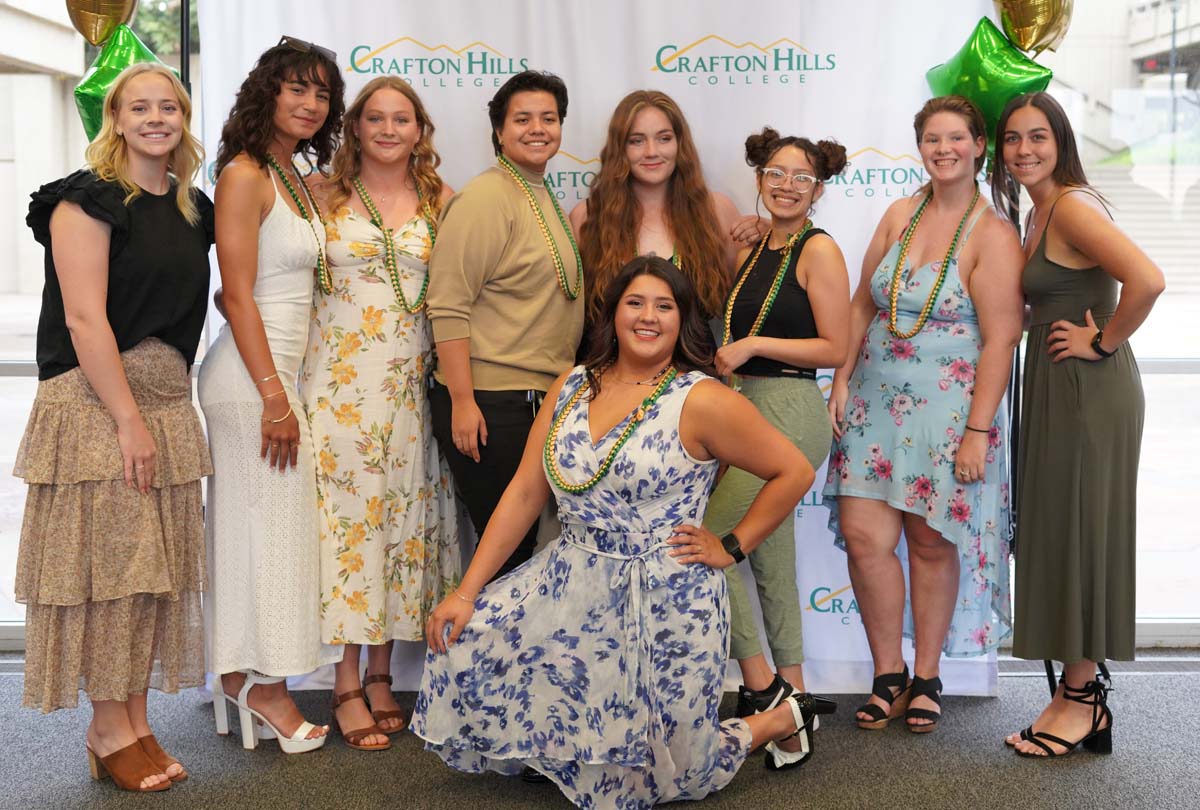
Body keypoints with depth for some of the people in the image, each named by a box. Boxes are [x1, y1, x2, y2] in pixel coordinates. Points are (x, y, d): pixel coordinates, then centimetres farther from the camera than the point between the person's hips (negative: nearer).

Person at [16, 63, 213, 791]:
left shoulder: (194, 209, 14)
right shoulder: (89, 200, -6)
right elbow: (83, 319, -14)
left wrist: (159, 415, 9)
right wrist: (128, 420, -17)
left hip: (167, 403, 7)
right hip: (95, 402, -7)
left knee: (156, 566, 8)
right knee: (106, 562, -4)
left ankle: (137, 723, 17)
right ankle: (109, 733, 7)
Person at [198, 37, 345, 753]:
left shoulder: (299, 181, 16)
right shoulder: (245, 175, -10)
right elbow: (237, 295, -15)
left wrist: (286, 388, 12)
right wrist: (274, 397, -18)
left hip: (283, 370, 8)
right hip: (250, 377, -8)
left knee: (268, 524, 11)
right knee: (264, 523, -2)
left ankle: (241, 677, 19)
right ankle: (264, 685, 9)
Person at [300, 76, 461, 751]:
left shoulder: (441, 202, 9)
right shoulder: (327, 197, 4)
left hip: (412, 384, 2)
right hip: (340, 381, -2)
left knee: (404, 514, 5)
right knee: (347, 514, -3)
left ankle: (381, 675, 17)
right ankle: (349, 684, 4)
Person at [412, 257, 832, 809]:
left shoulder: (702, 401, -11)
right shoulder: (572, 387, 4)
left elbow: (794, 472, -5)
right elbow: (524, 493, 2)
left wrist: (731, 547, -6)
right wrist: (467, 592, -2)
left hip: (665, 599, -5)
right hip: (573, 586, 5)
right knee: (461, 643, -9)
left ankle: (785, 718, 29)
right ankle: (555, 749, 19)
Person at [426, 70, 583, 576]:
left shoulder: (546, 201, 16)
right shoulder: (485, 198, -11)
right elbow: (448, 305, -17)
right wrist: (462, 401, -21)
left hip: (543, 399, 8)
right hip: (488, 404, -8)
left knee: (529, 540, 13)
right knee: (508, 547, -2)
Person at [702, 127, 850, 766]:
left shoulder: (818, 249, -8)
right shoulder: (754, 250, 15)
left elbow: (834, 348, -11)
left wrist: (753, 346, -15)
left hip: (790, 411, -8)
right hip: (748, 405, 8)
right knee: (769, 557, 11)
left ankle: (759, 683, -1)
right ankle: (791, 693, 20)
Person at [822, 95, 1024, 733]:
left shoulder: (992, 235, -7)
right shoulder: (900, 215, 9)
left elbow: (1000, 340, -12)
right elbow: (863, 305, 13)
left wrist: (978, 431, -16)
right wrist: (842, 379, 5)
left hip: (949, 409, -4)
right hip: (876, 401, 4)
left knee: (932, 541, 4)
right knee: (864, 534, -3)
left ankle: (926, 677, 22)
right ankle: (888, 673, 14)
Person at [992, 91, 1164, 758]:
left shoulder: (1073, 207, -15)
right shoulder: (1037, 213, 14)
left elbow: (1146, 280, -27)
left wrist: (1102, 343, -17)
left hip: (1089, 389, -9)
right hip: (1052, 387, 9)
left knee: (1077, 532, -2)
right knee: (1054, 531, 11)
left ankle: (1082, 697, 10)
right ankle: (1078, 689, 21)